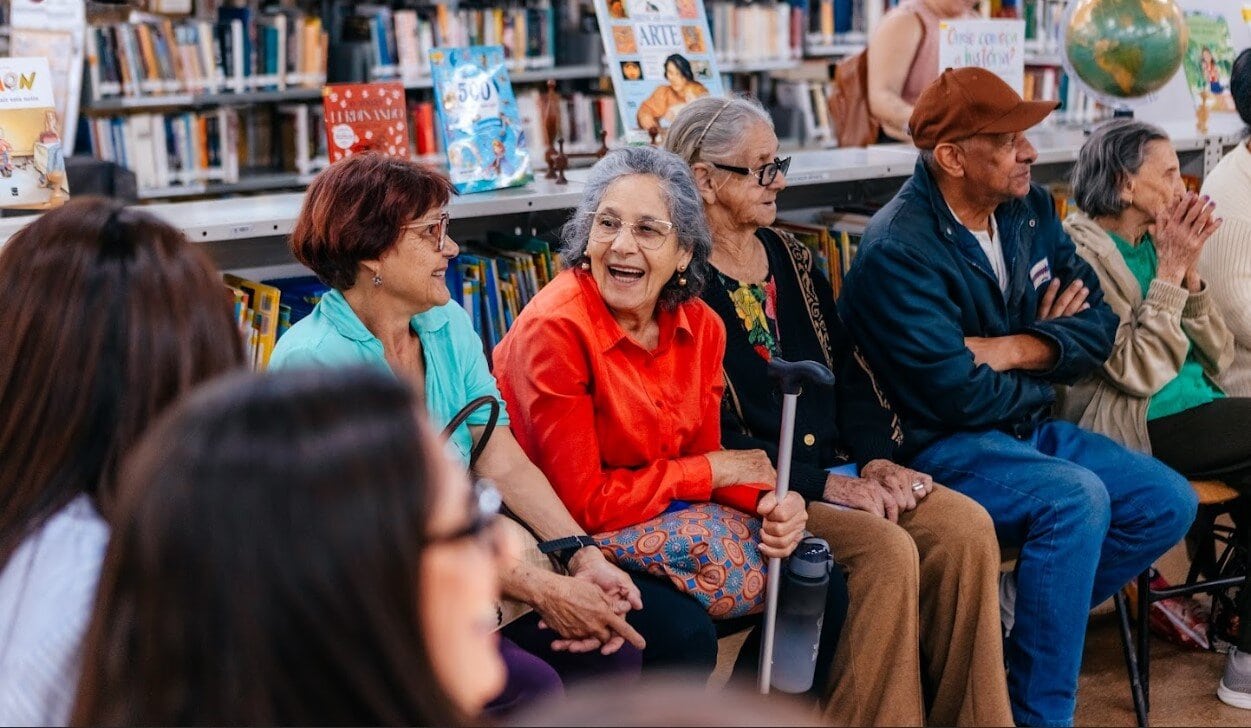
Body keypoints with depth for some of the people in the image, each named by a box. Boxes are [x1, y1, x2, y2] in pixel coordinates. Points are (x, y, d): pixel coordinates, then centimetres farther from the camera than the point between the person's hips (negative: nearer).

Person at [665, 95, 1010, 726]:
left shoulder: (789, 256, 16)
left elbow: (848, 373, 14)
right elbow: (712, 435, -14)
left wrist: (876, 459, -2)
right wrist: (822, 484, -17)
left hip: (837, 468, 7)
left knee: (966, 526, -15)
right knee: (888, 549, -29)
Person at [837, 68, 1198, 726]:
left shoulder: (1030, 209, 4)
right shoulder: (899, 250, -20)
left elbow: (1099, 323, 3)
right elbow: (959, 395, -24)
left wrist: (1013, 350, -16)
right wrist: (1048, 359, -5)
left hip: (1026, 428, 9)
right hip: (938, 447, -8)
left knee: (1168, 503, -3)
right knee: (1077, 497, -31)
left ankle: (1032, 621, 4)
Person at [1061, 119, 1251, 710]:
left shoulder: (1156, 243, 15)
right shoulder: (1080, 251, -8)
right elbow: (1138, 373, -16)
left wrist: (1191, 270, -1)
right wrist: (1170, 273, -14)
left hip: (1192, 413, 7)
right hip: (1136, 432, -7)